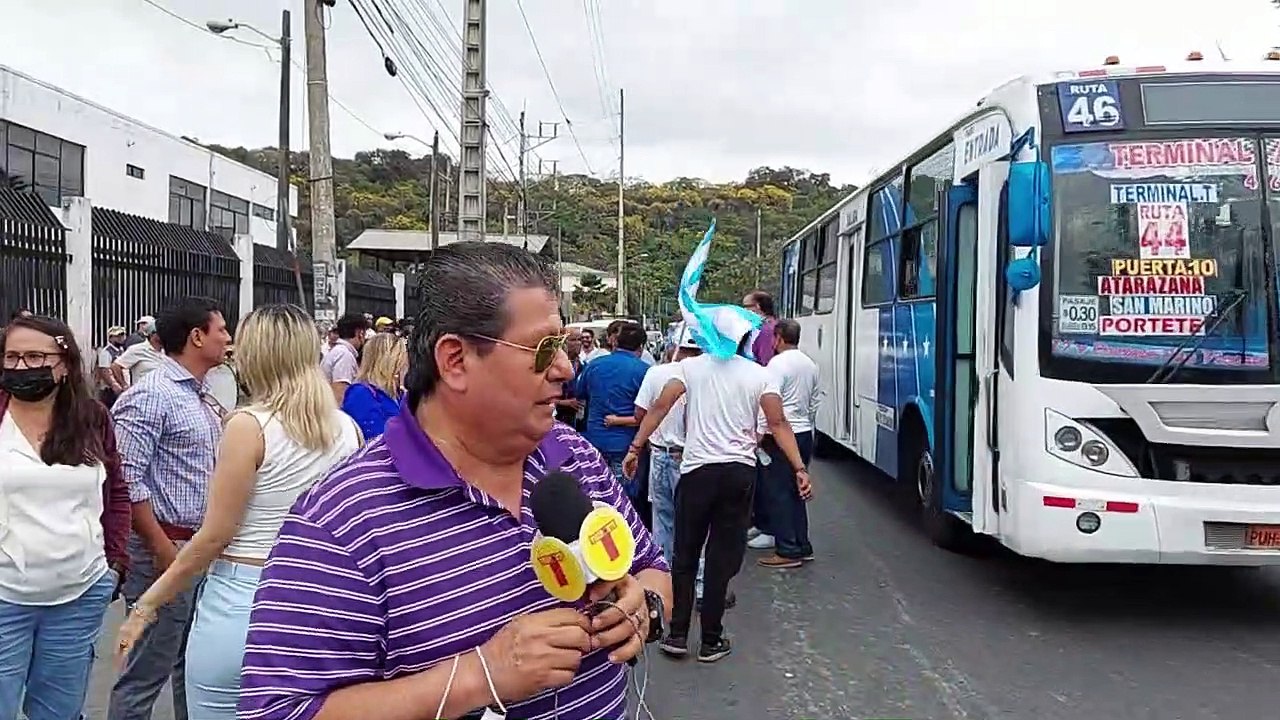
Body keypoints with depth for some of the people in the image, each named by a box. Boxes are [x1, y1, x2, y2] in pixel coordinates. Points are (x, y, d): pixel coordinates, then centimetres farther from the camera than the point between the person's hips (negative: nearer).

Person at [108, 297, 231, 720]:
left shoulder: (201, 399, 12)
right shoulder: (151, 396, -15)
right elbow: (126, 480, -20)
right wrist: (163, 550, -19)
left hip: (203, 547, 9)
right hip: (167, 547, -9)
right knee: (146, 674, 1)